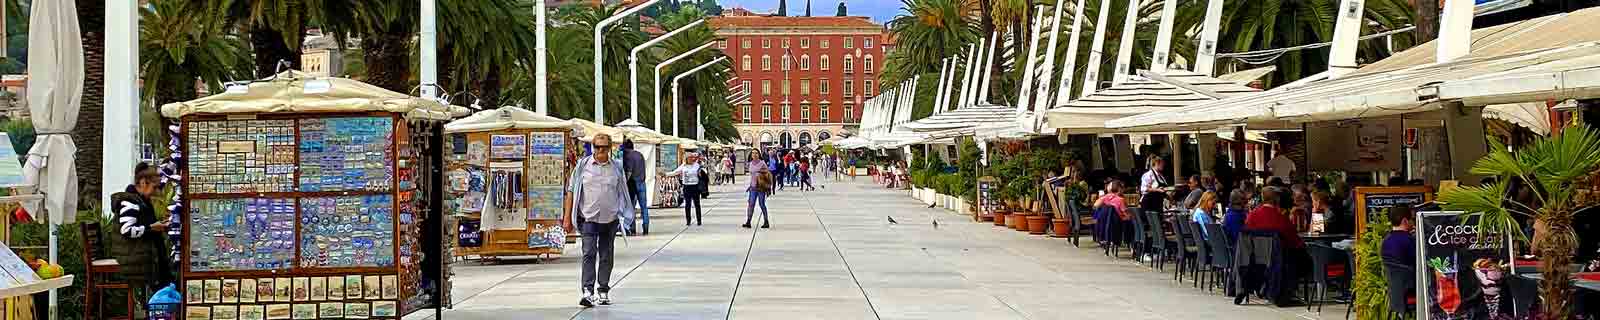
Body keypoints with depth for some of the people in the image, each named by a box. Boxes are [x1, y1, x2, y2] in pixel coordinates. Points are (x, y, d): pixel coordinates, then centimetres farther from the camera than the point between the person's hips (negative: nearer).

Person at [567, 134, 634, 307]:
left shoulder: (617, 167, 6)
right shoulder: (583, 165, 1)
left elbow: (622, 193, 13)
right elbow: (572, 191, 4)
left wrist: (624, 216, 9)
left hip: (610, 218, 2)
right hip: (588, 217, -2)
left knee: (606, 256, 10)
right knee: (589, 254, -12)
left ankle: (603, 291, 21)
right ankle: (587, 291, -16)